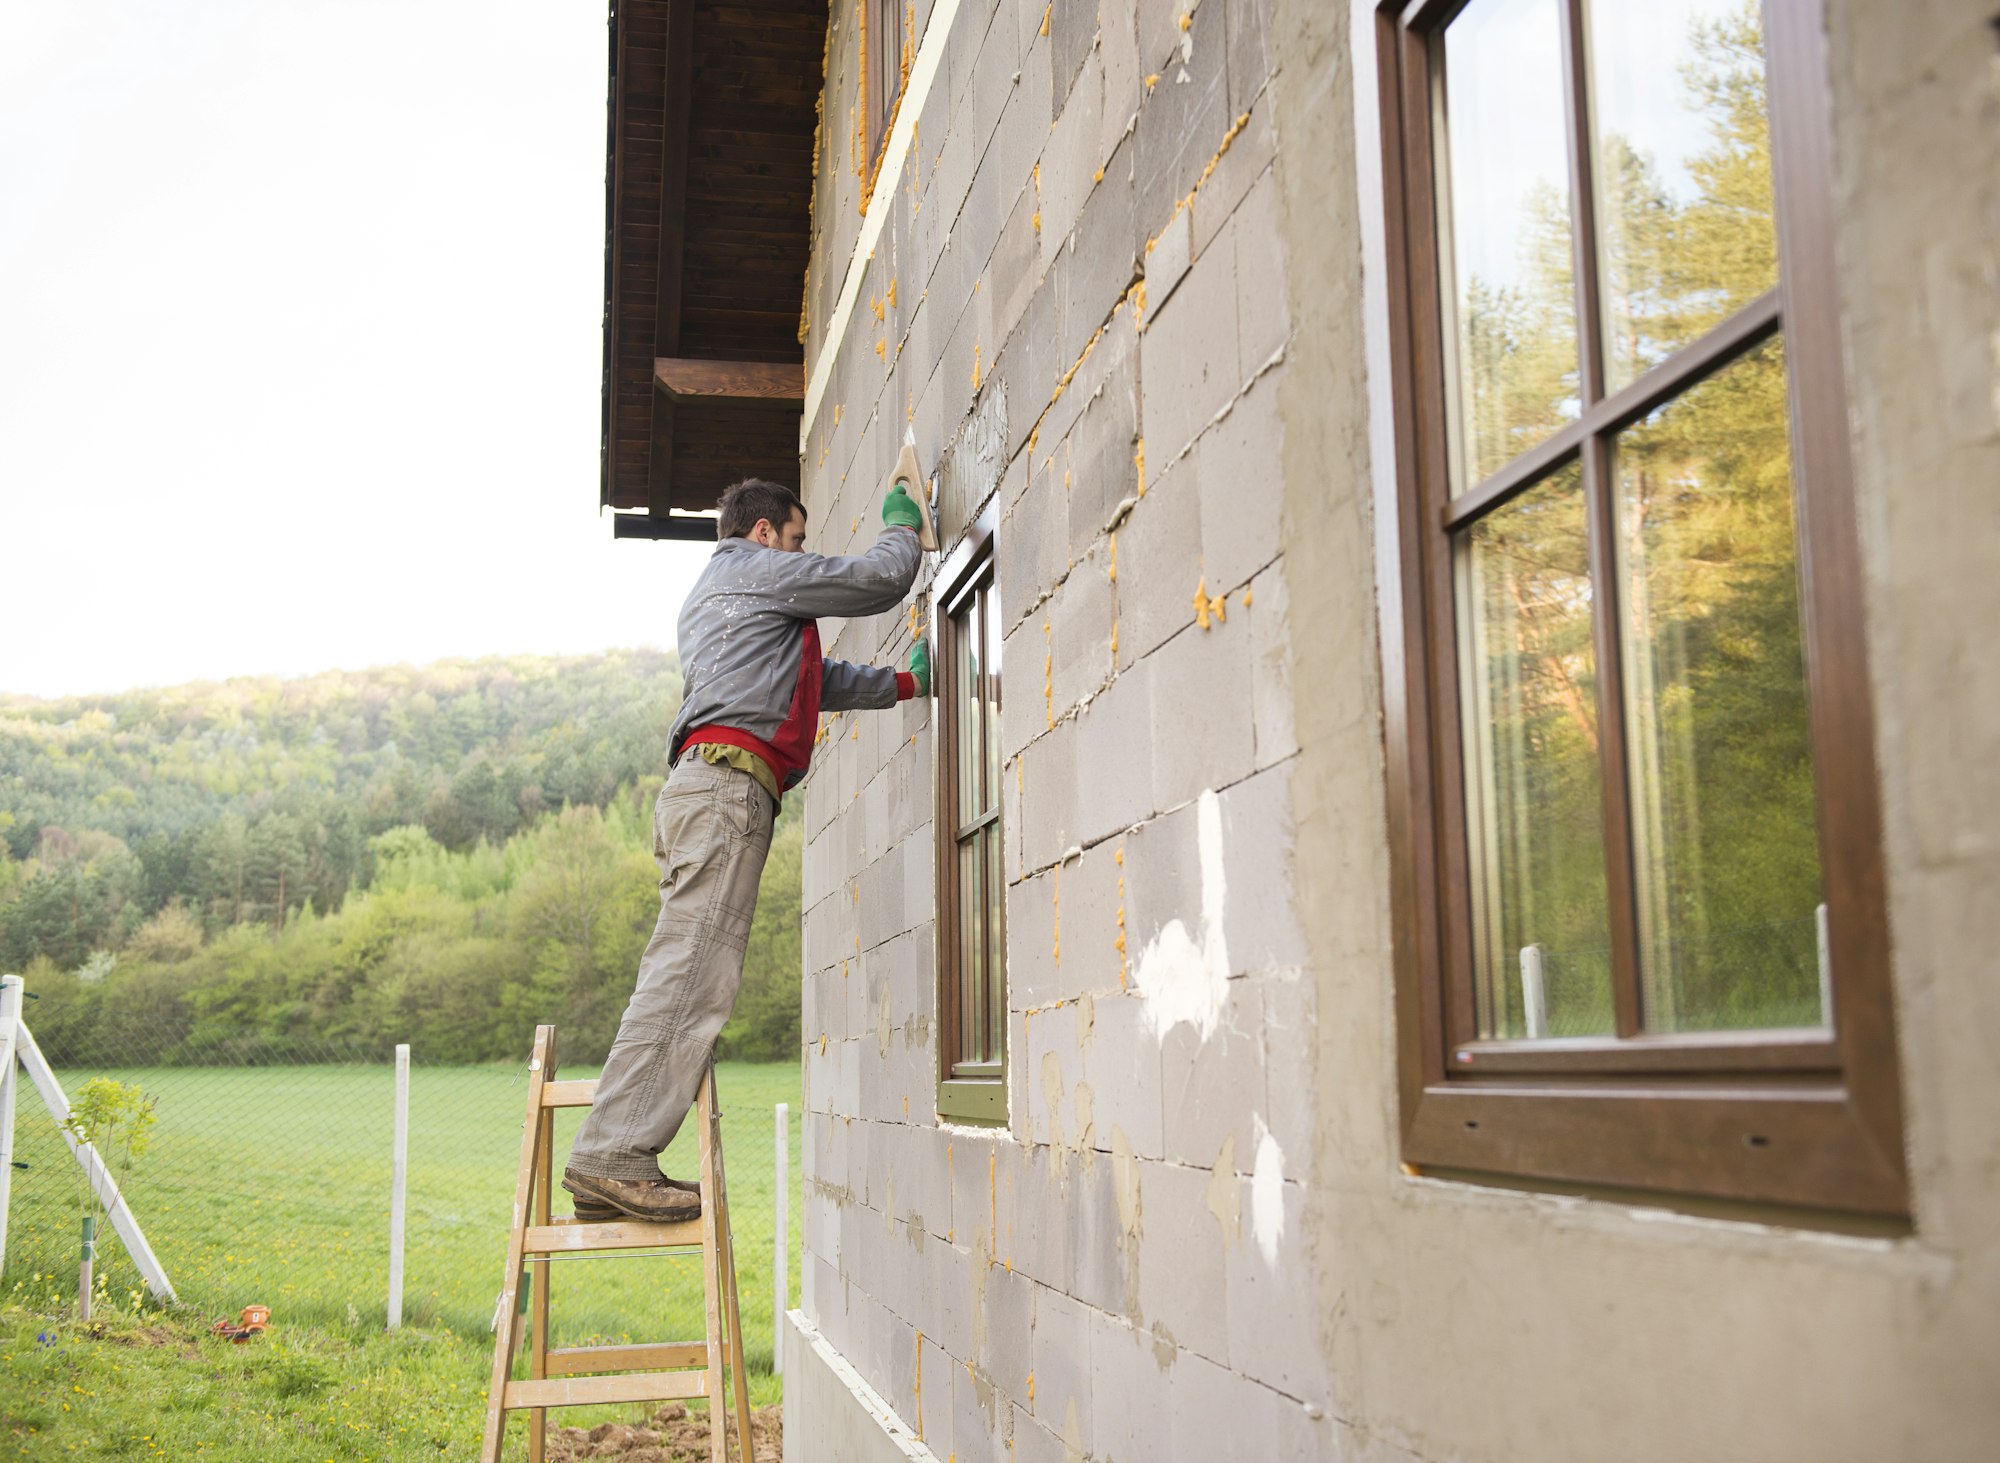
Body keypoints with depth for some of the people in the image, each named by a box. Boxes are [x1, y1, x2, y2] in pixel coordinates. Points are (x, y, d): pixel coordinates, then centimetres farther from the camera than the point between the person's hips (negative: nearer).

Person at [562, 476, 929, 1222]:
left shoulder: (711, 596, 37)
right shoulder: (758, 569, 9)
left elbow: (819, 683, 41)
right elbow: (879, 581, 8)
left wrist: (906, 682, 42)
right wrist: (902, 527, 28)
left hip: (701, 788, 10)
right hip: (727, 778, -10)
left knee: (687, 976, 2)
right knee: (690, 972, -17)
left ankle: (610, 1163, -3)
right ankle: (611, 1155, -23)